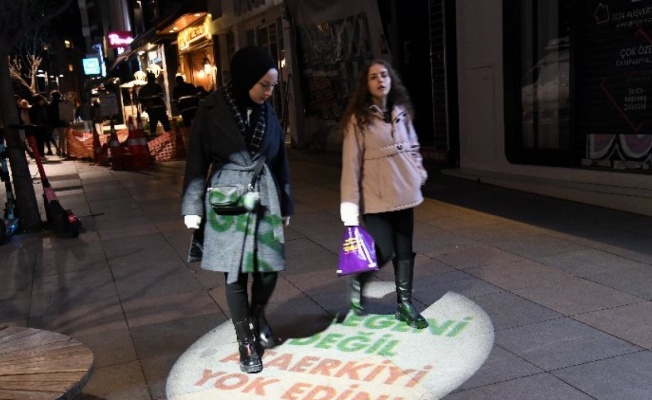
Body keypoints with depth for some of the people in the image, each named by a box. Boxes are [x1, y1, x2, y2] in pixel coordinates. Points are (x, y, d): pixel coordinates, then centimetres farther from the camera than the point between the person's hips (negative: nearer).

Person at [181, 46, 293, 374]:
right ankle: (246, 342, 19)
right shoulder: (212, 110, -9)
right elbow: (197, 160, -4)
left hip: (265, 198, 4)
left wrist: (285, 203, 14)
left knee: (269, 266, 5)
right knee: (236, 272, 3)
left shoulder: (267, 111, 4)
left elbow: (279, 159, 11)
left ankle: (258, 316, 36)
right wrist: (193, 206, -5)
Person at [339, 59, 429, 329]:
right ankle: (357, 281, 27)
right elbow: (351, 163, -12)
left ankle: (405, 304, 24)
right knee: (383, 253, -5)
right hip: (376, 197, -5)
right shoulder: (358, 119, -9)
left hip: (404, 193, 5)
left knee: (405, 250, 10)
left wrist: (419, 172, 6)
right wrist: (350, 203, -17)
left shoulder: (401, 112, 8)